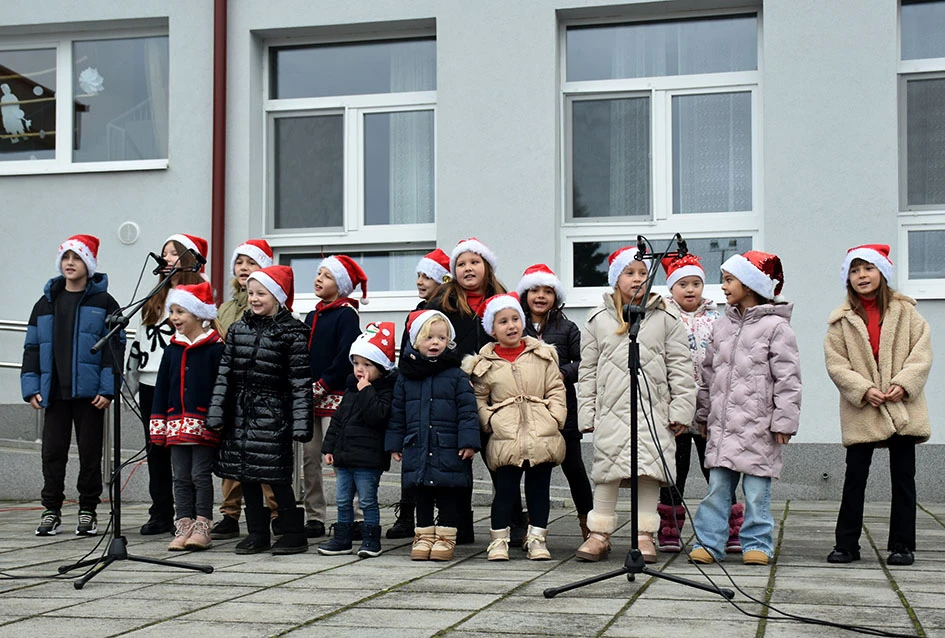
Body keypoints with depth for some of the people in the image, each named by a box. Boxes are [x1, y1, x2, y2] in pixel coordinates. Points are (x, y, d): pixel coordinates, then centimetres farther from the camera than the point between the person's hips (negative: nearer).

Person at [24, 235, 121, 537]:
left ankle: (88, 511, 13)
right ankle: (51, 510, 13)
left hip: (89, 393, -3)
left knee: (90, 452, 3)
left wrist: (107, 389, -12)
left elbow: (114, 347, -3)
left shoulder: (104, 303, 2)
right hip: (54, 392, 3)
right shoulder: (46, 303, 13)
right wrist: (31, 387, 2)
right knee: (53, 452, 4)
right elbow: (32, 347, 12)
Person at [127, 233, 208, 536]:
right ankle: (160, 514, 15)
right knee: (155, 449, 8)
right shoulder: (154, 298, 19)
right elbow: (139, 340, 22)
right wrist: (131, 379, 18)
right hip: (150, 385, 7)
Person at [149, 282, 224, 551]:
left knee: (201, 475, -2)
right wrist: (158, 423, 9)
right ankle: (183, 527, 11)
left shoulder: (215, 348, -7)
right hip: (177, 423, 6)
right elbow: (162, 387, 13)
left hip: (204, 423, -6)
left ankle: (202, 528, 2)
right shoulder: (172, 349, 11)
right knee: (181, 477, 8)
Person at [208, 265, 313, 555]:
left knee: (276, 475, -6)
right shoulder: (238, 329, 9)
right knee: (246, 474, 8)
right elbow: (224, 372, 10)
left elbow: (300, 381, -8)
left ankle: (294, 533, 5)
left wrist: (300, 422, -13)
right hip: (241, 413, 6)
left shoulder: (292, 332, -6)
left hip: (272, 414, -6)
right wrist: (216, 412, 4)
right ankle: (257, 533, 18)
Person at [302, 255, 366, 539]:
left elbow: (345, 357, -14)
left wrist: (320, 387, -15)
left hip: (335, 398, -8)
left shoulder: (346, 314, -5)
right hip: (309, 398, 8)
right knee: (307, 458, 6)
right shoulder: (312, 316, 18)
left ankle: (353, 518, -4)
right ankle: (314, 518, 13)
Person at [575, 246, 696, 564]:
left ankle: (644, 535, 9)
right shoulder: (598, 320, 10)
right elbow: (588, 370, 11)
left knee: (649, 470, -1)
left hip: (654, 409, 0)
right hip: (611, 409, 0)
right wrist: (587, 413, 6)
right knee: (607, 470, -1)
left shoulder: (665, 319, 8)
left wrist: (680, 409, 0)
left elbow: (679, 367, 7)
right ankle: (599, 534, 9)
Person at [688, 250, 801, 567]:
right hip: (722, 423, 5)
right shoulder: (722, 325, 14)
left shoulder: (775, 326, -5)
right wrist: (704, 415, 18)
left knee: (756, 490, 0)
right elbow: (709, 374, 19)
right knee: (717, 486, 5)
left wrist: (783, 420, -11)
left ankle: (757, 544, 11)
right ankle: (708, 542, 9)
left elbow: (787, 378, -7)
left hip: (758, 425, -5)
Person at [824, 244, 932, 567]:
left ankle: (902, 544, 13)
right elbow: (835, 363, -2)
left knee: (903, 477, 5)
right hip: (861, 411, 0)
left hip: (902, 407, 1)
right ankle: (846, 544, 8)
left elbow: (922, 351, 0)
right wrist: (864, 390, -15)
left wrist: (903, 384, -15)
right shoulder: (842, 319, 5)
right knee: (855, 477, 1)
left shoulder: (905, 311, 7)